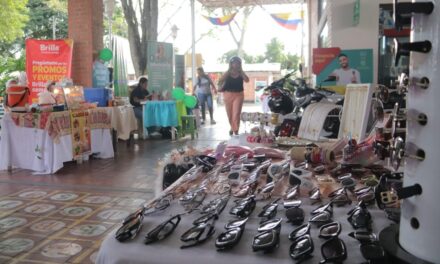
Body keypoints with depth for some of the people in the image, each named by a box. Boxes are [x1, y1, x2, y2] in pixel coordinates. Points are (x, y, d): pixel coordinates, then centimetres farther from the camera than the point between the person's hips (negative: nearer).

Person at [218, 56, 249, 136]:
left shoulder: (241, 73, 1)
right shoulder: (228, 73, 0)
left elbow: (247, 80, -16)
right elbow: (220, 80, -10)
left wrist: (241, 70, -13)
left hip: (238, 95, -1)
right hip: (228, 95, 1)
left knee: (236, 114, -13)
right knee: (230, 114, 13)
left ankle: (236, 130, -8)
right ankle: (232, 128, 35)